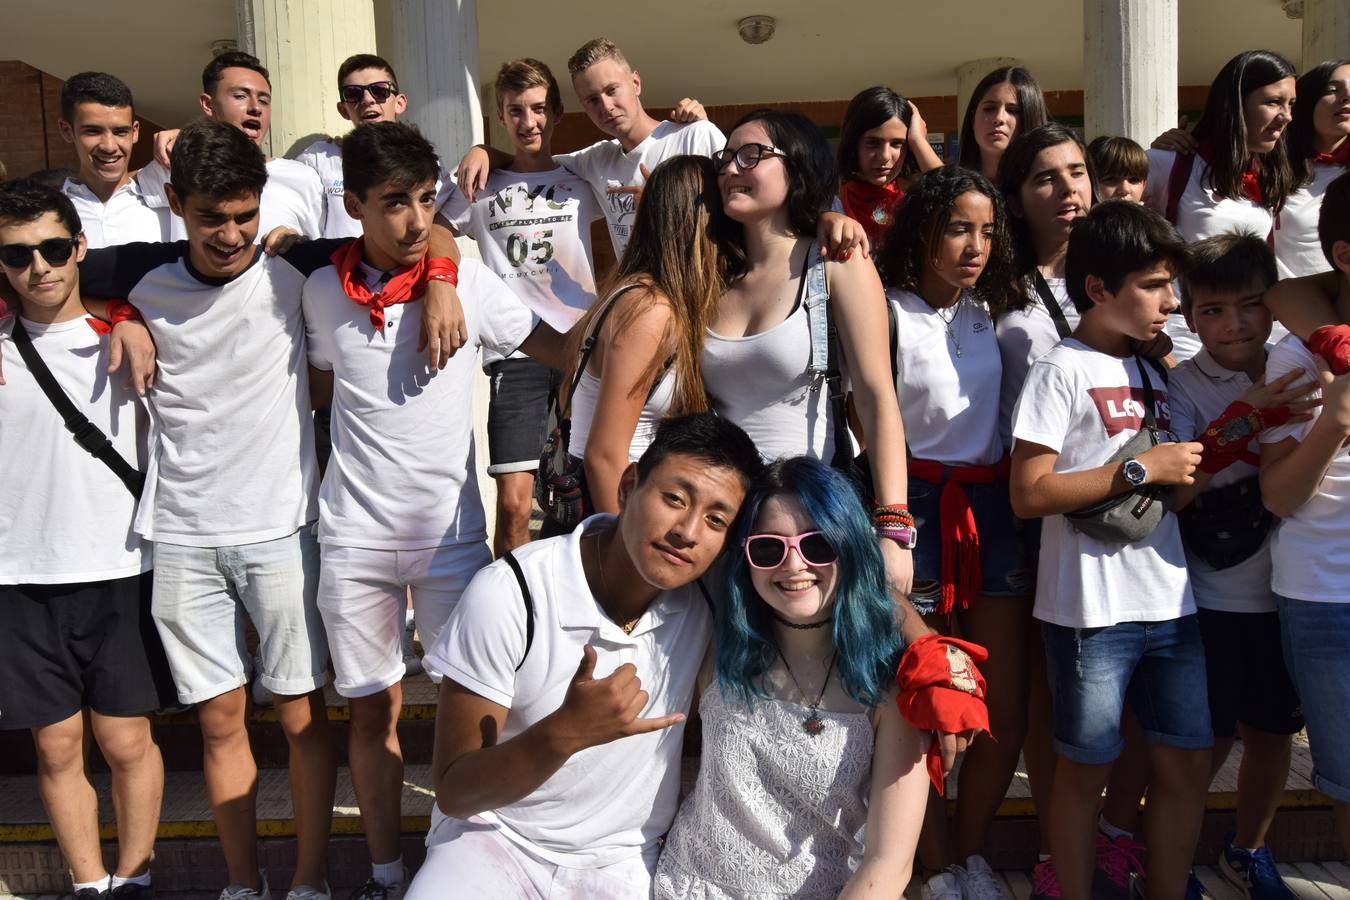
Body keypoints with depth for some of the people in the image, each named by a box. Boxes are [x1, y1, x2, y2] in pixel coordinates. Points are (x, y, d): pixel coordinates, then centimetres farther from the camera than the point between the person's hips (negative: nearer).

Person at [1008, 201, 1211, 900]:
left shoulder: (1153, 372, 15)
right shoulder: (1062, 370, -7)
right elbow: (1028, 494, -15)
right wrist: (1142, 469, -14)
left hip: (1170, 602, 7)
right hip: (1091, 607, -7)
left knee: (1187, 761, 12)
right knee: (1086, 766, 6)